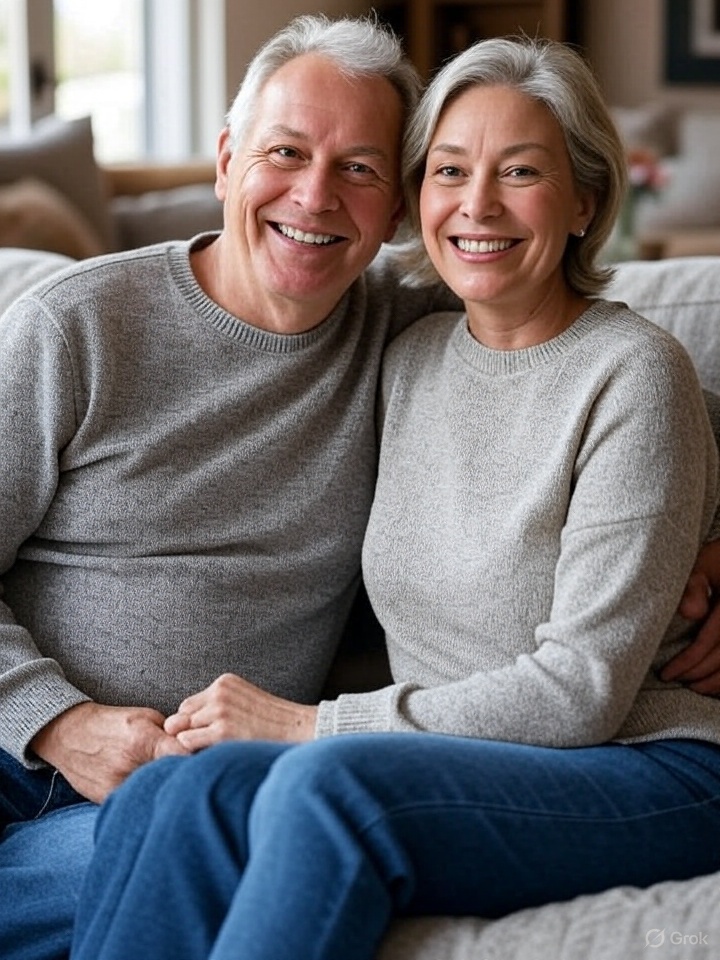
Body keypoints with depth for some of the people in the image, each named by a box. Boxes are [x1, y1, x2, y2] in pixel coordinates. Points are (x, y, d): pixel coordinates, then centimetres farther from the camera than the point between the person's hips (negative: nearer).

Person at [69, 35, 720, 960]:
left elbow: (581, 691, -14)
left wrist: (312, 725, -11)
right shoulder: (412, 358, 11)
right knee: (160, 798, -22)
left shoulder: (632, 374, -10)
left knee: (327, 786, -34)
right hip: (455, 770, 6)